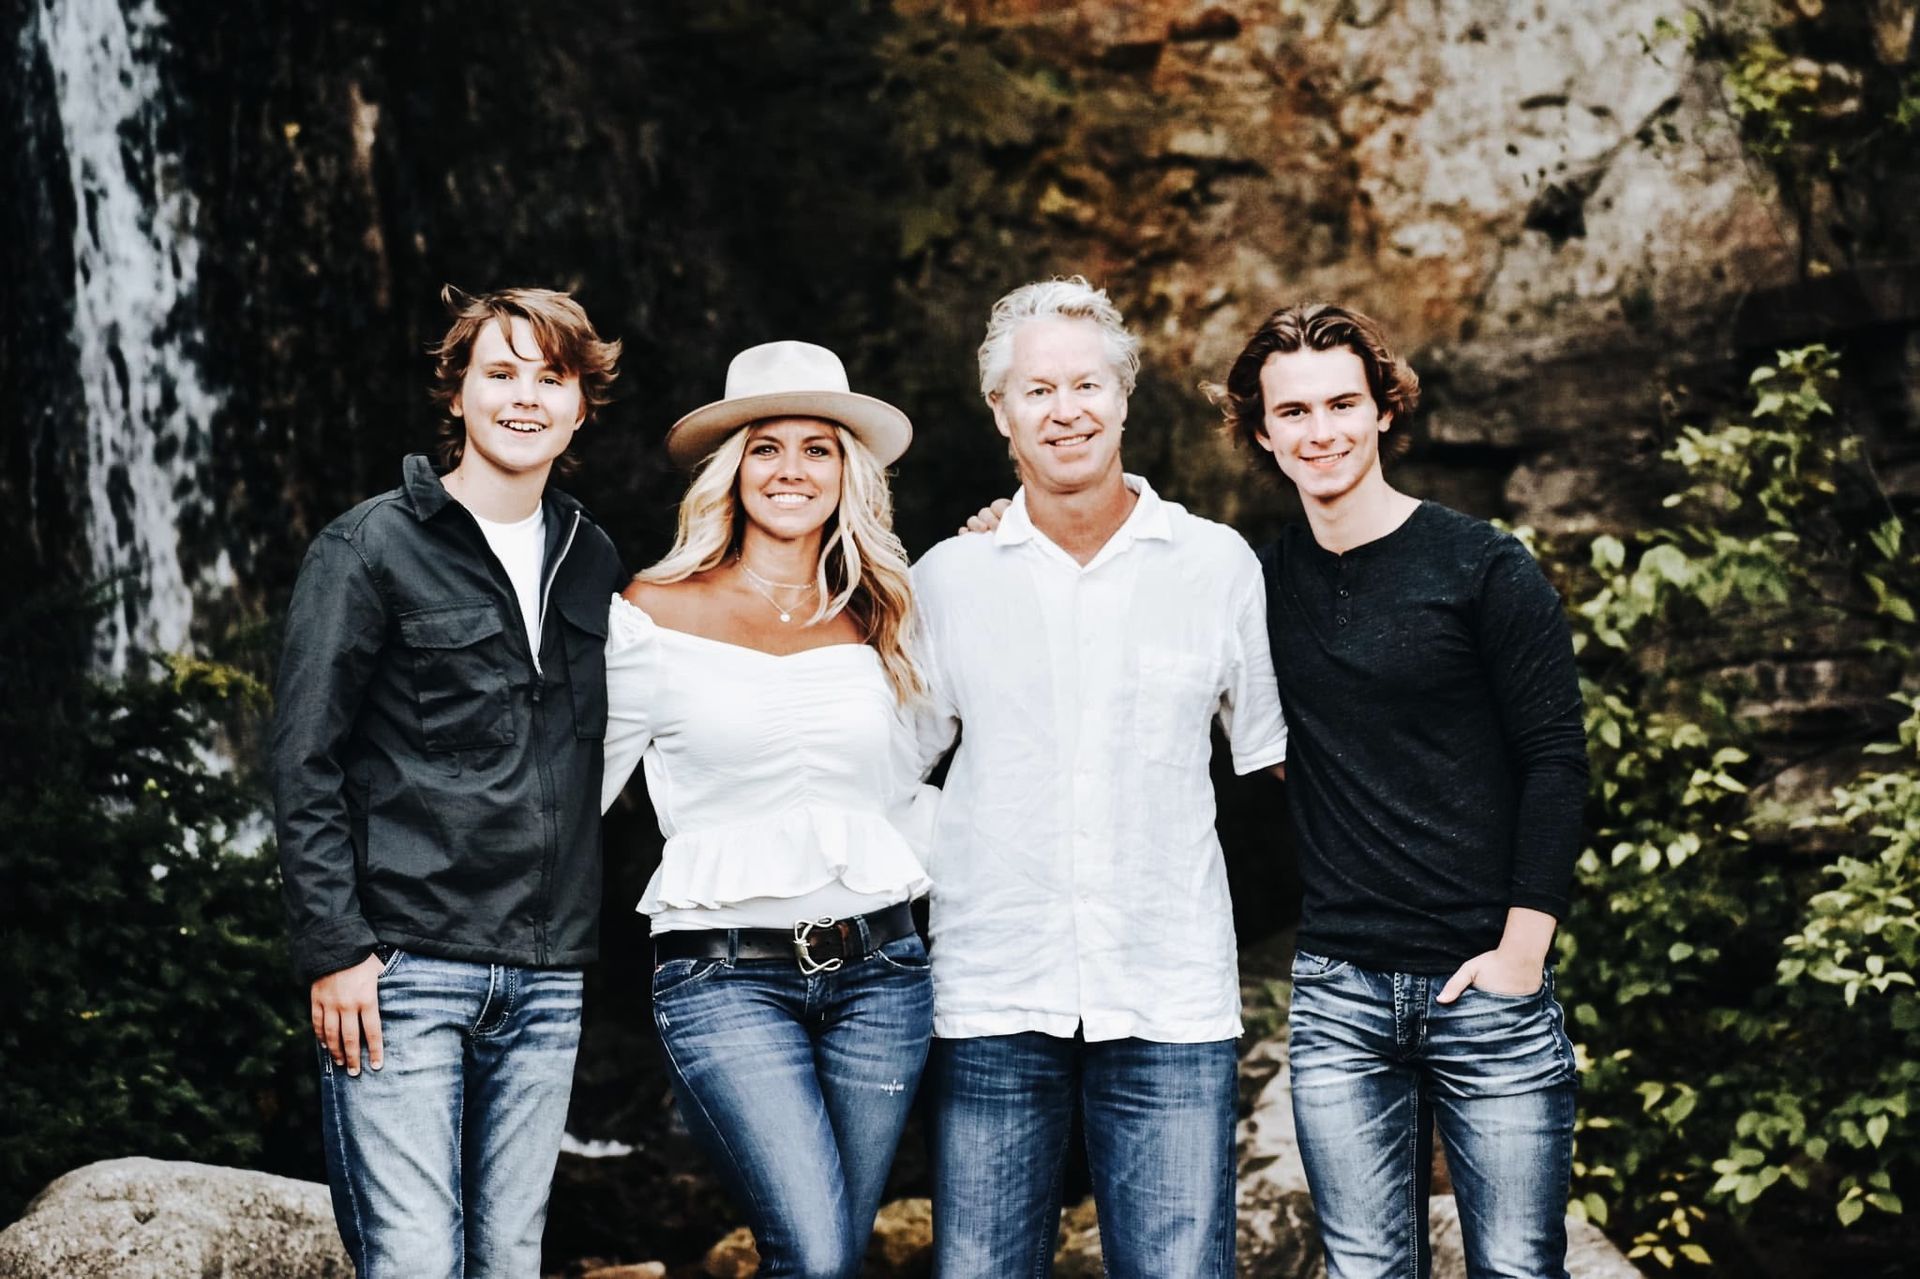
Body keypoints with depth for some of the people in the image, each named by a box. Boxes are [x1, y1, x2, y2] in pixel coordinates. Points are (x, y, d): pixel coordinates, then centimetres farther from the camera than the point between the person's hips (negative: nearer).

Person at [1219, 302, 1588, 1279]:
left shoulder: (1482, 567, -4)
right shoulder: (1258, 583, 7)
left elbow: (1556, 760, -4)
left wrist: (1521, 951, -10)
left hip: (1485, 986, -3)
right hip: (1337, 994, 3)